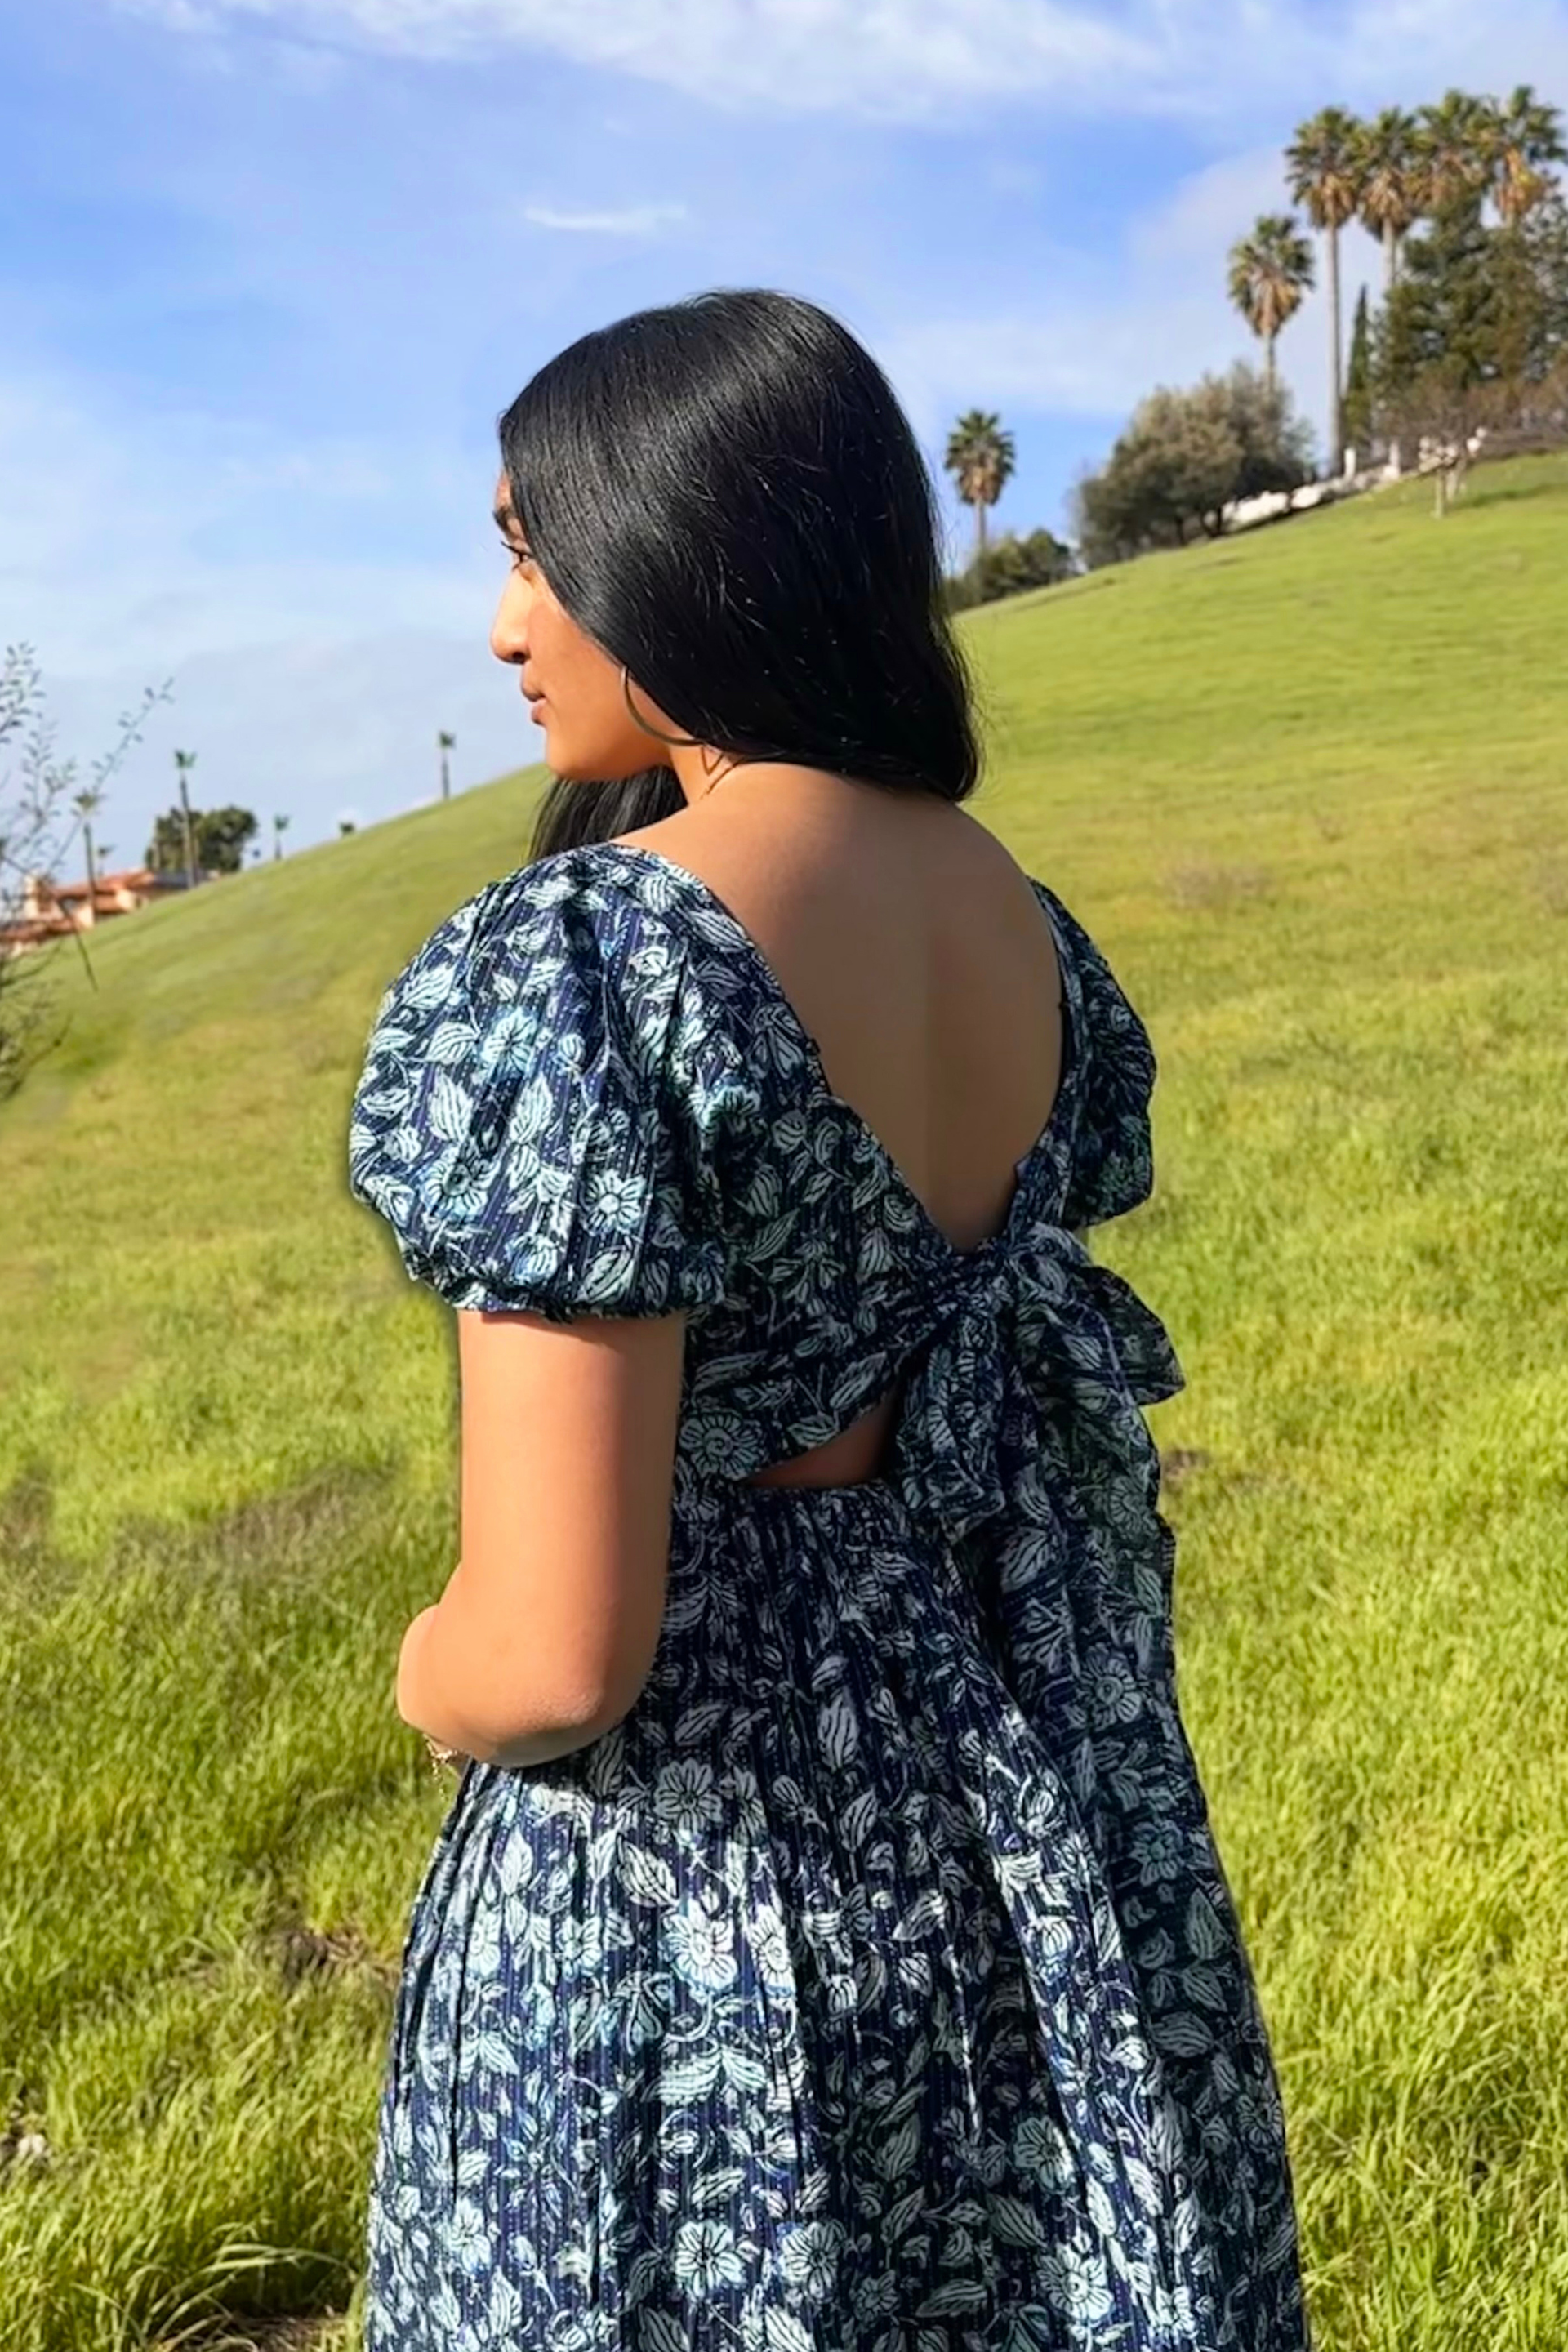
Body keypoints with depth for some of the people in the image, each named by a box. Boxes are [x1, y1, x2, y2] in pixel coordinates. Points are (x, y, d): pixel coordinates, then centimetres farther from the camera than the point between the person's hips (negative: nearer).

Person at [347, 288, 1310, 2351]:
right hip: (1043, 1776, 7)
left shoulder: (579, 969, -24)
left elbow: (556, 1650, -26)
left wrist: (433, 1676, -5)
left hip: (703, 1849, -7)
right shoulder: (1024, 924, 0)